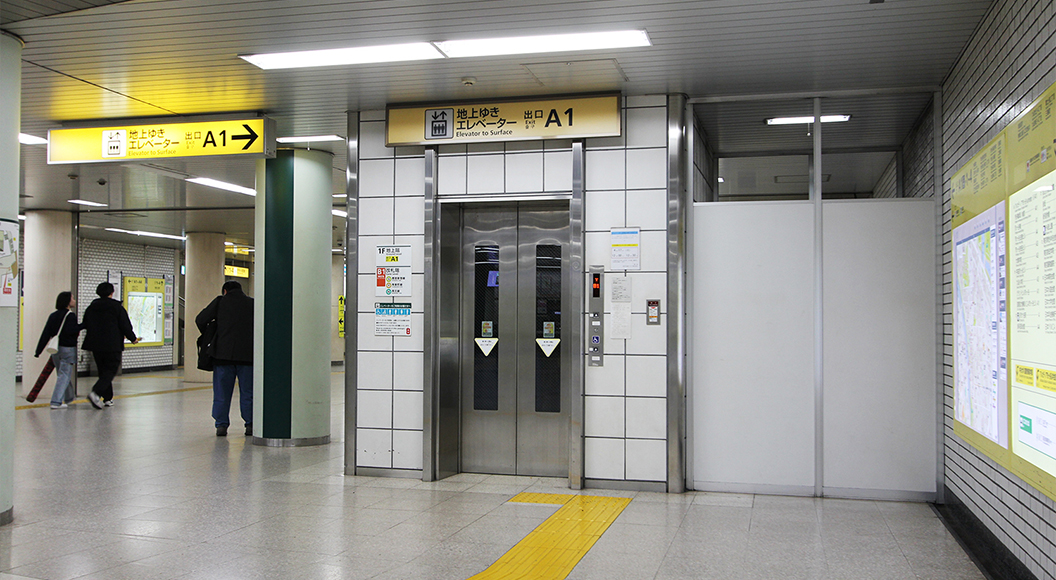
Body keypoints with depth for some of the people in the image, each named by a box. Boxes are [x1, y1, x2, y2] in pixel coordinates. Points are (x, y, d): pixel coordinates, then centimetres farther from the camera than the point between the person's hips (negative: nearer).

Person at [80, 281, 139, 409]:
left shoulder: (91, 307, 8)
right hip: (112, 346, -5)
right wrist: (133, 338, 10)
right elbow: (125, 326, -6)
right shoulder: (117, 307, -6)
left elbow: (85, 325, 15)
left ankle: (108, 398, 15)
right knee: (110, 371, -1)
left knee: (103, 371, 14)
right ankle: (95, 393, -21)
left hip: (95, 345, 5)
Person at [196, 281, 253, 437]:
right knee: (247, 392, 7)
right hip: (247, 354, 1)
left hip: (223, 353, -1)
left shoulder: (220, 301, 5)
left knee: (222, 392, 7)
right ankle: (250, 425, 8)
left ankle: (221, 425, 6)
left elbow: (200, 320, 3)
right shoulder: (252, 303, 9)